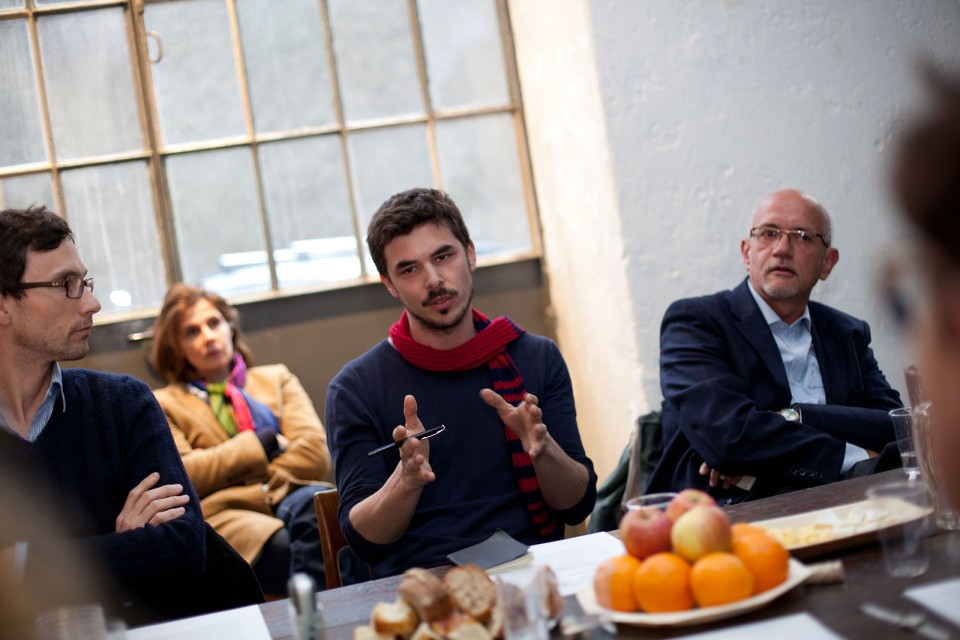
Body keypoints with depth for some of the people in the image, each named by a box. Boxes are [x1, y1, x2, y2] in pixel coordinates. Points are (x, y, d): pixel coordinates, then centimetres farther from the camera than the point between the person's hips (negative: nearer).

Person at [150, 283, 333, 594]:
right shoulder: (163, 405, 22)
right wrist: (262, 444, 2)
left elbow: (314, 452, 10)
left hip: (290, 496, 3)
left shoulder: (277, 379, 28)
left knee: (313, 502, -38)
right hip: (226, 515, -3)